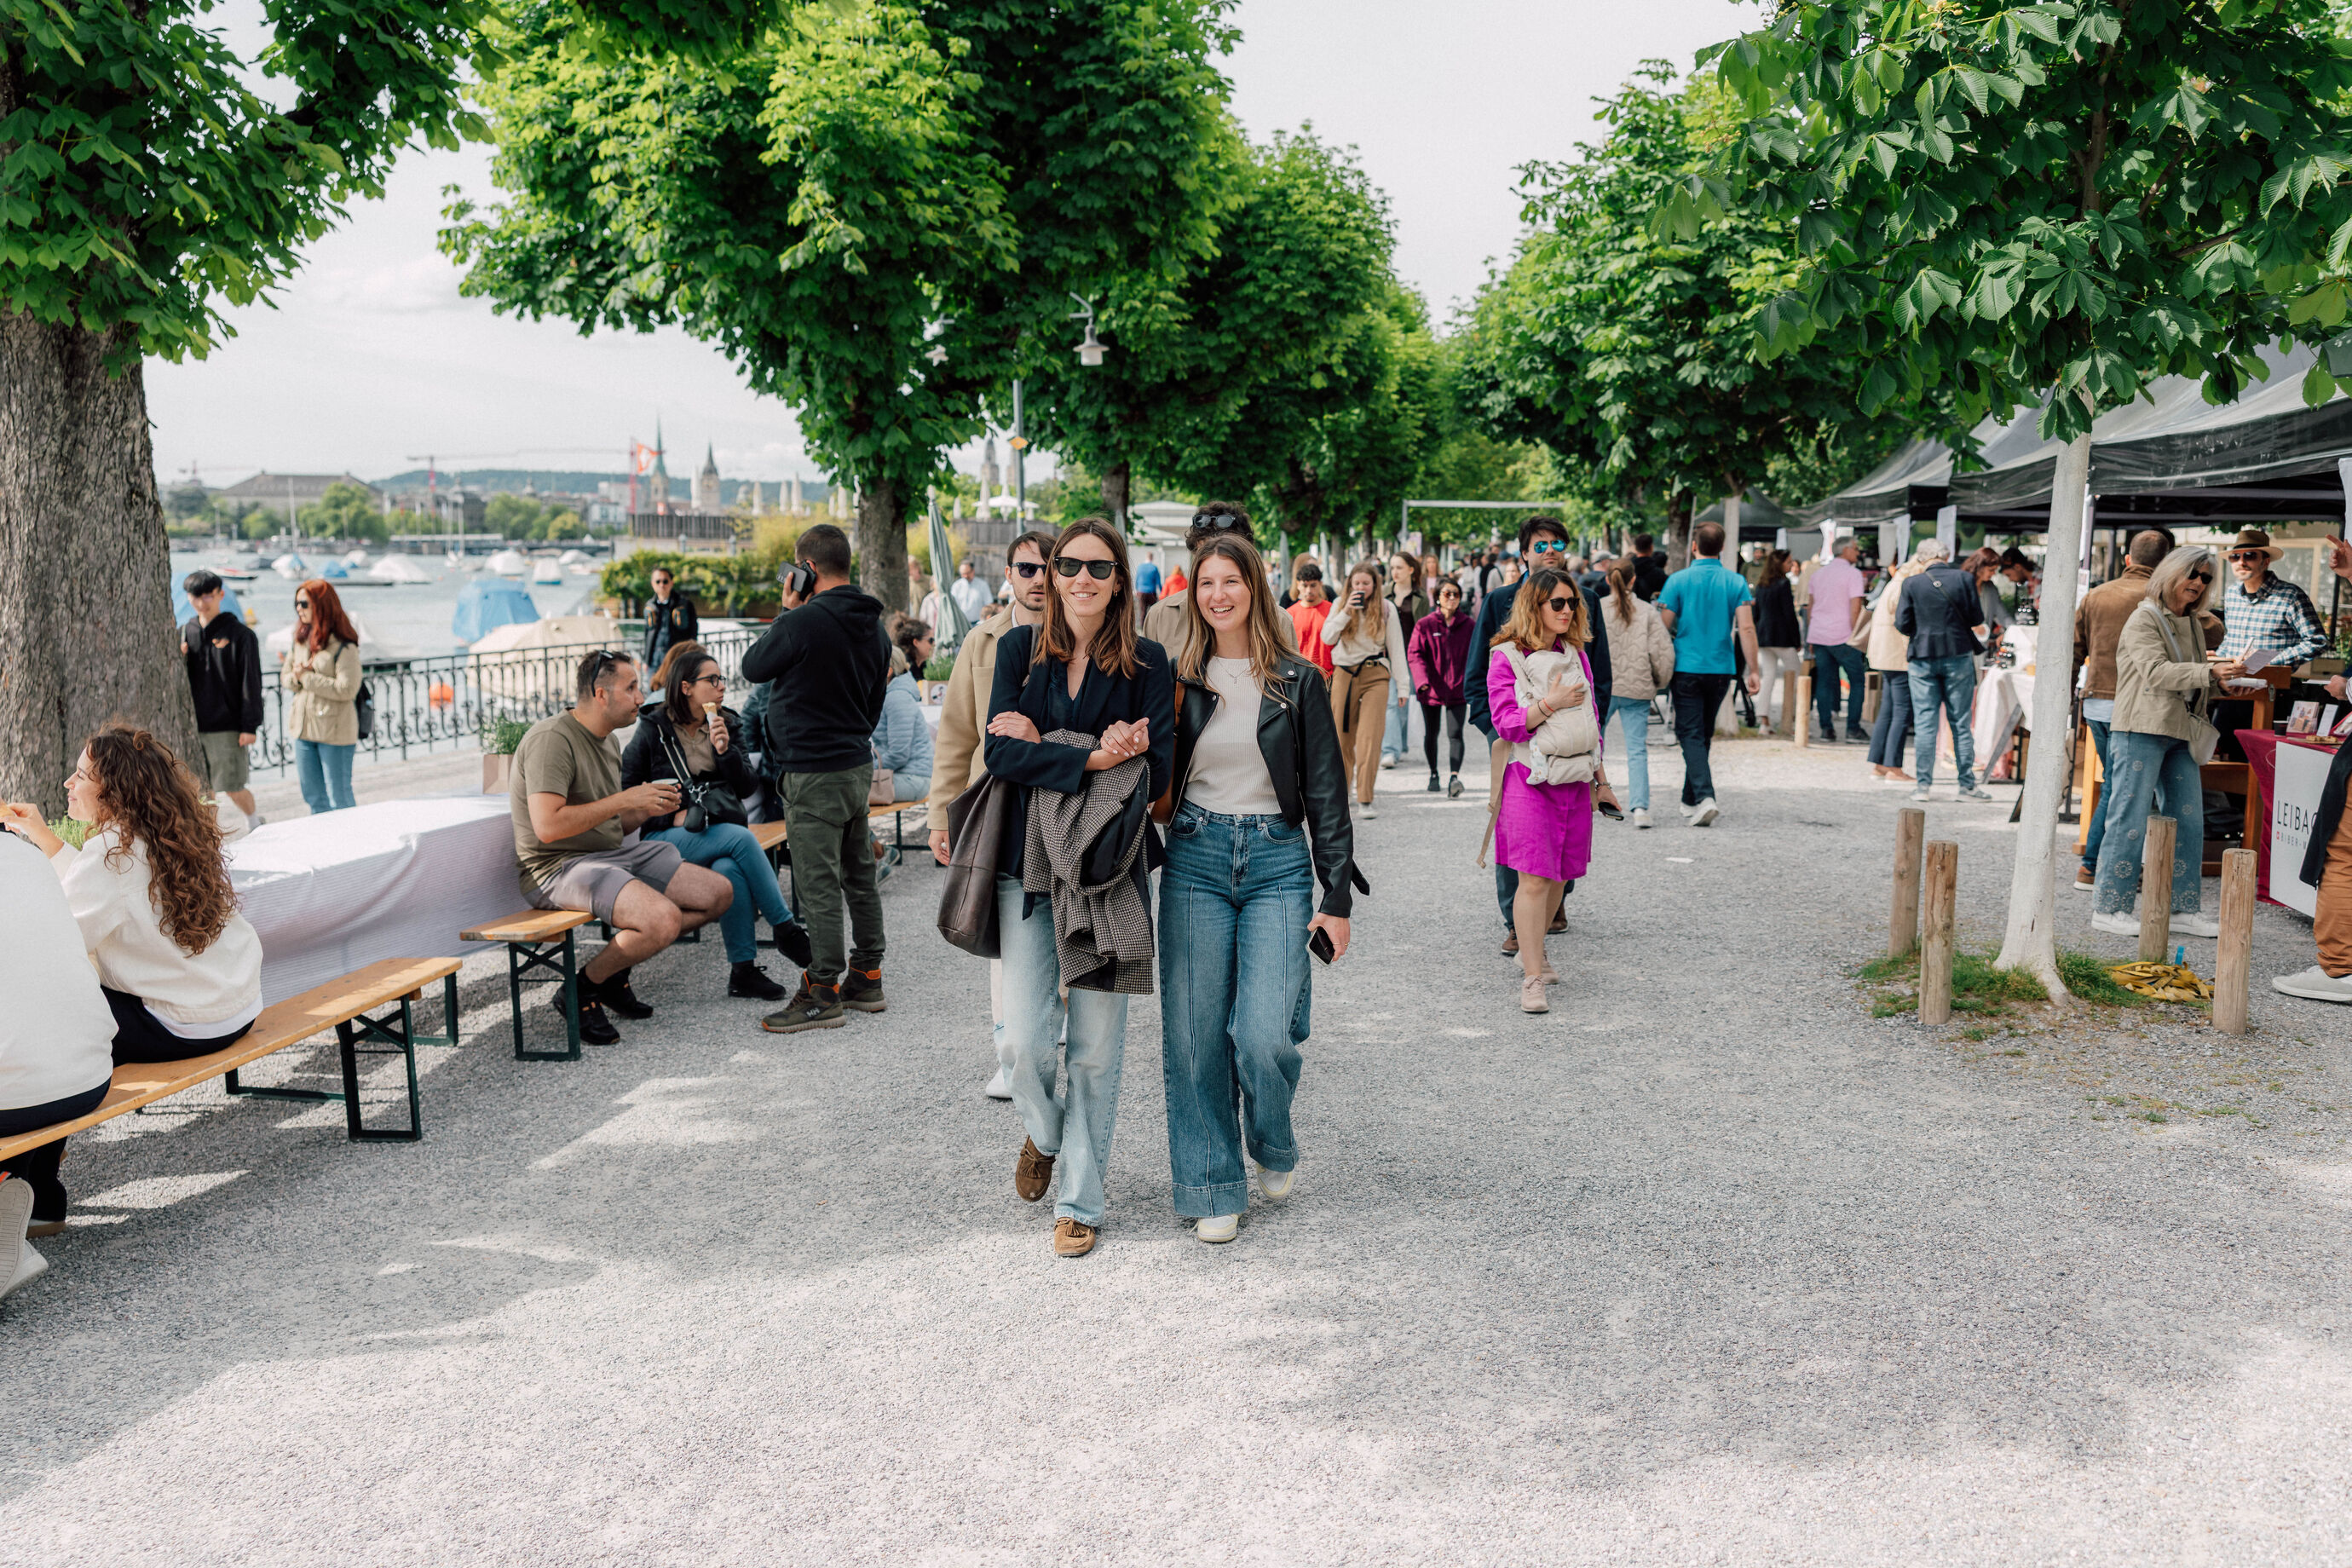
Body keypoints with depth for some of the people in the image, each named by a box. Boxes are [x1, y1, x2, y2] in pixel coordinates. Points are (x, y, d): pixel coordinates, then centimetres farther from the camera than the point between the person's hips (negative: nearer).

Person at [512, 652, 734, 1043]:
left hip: (616, 853, 10)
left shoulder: (609, 742, 15)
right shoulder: (552, 739, -15)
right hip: (559, 866, -10)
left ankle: (616, 969, 10)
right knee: (664, 918, -31)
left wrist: (648, 809, 1)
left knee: (718, 893, 2)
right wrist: (625, 799, -21)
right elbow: (548, 827, -26)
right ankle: (581, 992, -7)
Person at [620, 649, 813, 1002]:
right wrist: (672, 816, -9)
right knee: (741, 837, -31)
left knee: (730, 868, -33)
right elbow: (625, 787, 2)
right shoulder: (653, 728, 0)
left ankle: (744, 969, -26)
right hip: (668, 837, -3)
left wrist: (725, 750, -12)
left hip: (717, 833, 3)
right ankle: (787, 930, -23)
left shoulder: (729, 724, 11)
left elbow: (746, 789, 5)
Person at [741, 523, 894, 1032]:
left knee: (818, 884, -3)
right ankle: (867, 979, 24)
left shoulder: (803, 622, -19)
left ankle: (823, 993, 2)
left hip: (814, 774, -9)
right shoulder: (873, 626, 8)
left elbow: (753, 667, -3)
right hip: (859, 763, 9)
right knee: (858, 875, 15)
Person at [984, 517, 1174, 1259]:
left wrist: (1043, 745, -10)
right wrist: (1092, 757, -17)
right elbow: (1001, 753, -6)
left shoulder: (1147, 664, 2)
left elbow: (1155, 773, -8)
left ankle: (1080, 1201, 17)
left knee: (1095, 1044, 2)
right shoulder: (1019, 648, 7)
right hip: (1027, 862, 1)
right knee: (1028, 1038, -3)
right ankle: (1043, 1134, 31)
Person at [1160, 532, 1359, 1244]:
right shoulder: (1179, 678, 6)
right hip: (1195, 859, 2)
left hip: (1277, 862, -1)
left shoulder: (1297, 682, 2)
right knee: (1195, 1034, 0)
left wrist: (1338, 897, -1)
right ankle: (1213, 1187, 16)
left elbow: (1326, 793, 3)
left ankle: (1274, 1145, 21)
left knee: (1264, 1036, -11)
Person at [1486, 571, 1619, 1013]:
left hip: (1576, 779, 6)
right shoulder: (1506, 657, -5)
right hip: (1530, 779, -6)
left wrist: (1601, 779, 19)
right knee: (1534, 878, -10)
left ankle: (1532, 952, 29)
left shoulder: (1576, 654, 12)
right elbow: (1505, 722, -11)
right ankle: (1532, 979, -7)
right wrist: (1550, 703, -20)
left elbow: (1591, 721, 18)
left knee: (1561, 875, 10)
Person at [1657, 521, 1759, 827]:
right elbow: (1746, 628, -6)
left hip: (1687, 667, -3)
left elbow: (1663, 627, -4)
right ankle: (1690, 800, 26)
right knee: (1705, 734, 17)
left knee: (1691, 735, -2)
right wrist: (1753, 671, -2)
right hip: (1721, 669, 3)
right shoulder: (1736, 582, 1)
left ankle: (1704, 797, -21)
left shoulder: (1678, 580, -5)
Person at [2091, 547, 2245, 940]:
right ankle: (2108, 908, 1)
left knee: (2188, 822, 7)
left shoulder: (2191, 624, 19)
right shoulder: (2144, 619, -6)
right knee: (2130, 820, -6)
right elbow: (2155, 671, -19)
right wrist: (2210, 672, -26)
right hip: (2141, 730, -8)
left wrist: (2219, 678, 9)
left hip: (2181, 733, 8)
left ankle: (2181, 910, 13)